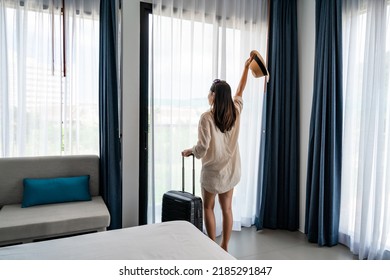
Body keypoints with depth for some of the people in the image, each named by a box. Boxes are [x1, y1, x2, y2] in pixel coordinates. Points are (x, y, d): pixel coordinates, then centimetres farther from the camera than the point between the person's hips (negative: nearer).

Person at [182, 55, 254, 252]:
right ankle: (224, 247, 26)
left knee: (208, 207, 15)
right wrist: (246, 67, 25)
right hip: (230, 170, 5)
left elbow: (202, 148, -22)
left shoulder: (207, 117, -20)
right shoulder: (235, 112, -3)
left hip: (212, 171, -5)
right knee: (227, 208, 14)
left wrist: (189, 151, -1)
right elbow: (240, 91, 15)